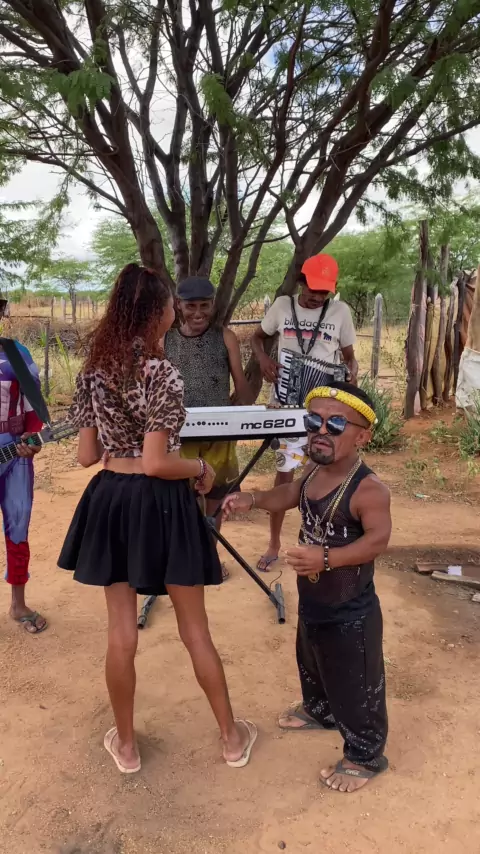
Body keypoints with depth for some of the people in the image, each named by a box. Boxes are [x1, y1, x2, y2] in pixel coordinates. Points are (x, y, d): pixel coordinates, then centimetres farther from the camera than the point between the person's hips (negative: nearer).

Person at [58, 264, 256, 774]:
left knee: (121, 632, 15)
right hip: (158, 503, -5)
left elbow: (87, 455, 5)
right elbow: (156, 464, -20)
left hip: (109, 501, 5)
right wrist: (202, 469, -3)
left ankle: (125, 745, 31)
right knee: (195, 629, 11)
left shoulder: (94, 369, 2)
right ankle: (232, 739, 29)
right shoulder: (161, 373, -17)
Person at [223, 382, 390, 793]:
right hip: (312, 604, 9)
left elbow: (378, 539, -34)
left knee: (355, 686, 10)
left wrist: (327, 558, -40)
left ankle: (366, 755, 33)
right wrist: (251, 499, -3)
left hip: (350, 614, -9)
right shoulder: (313, 475, -3)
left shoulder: (368, 488, -29)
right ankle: (320, 711, 59)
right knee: (312, 665, 32)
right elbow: (288, 496, 13)